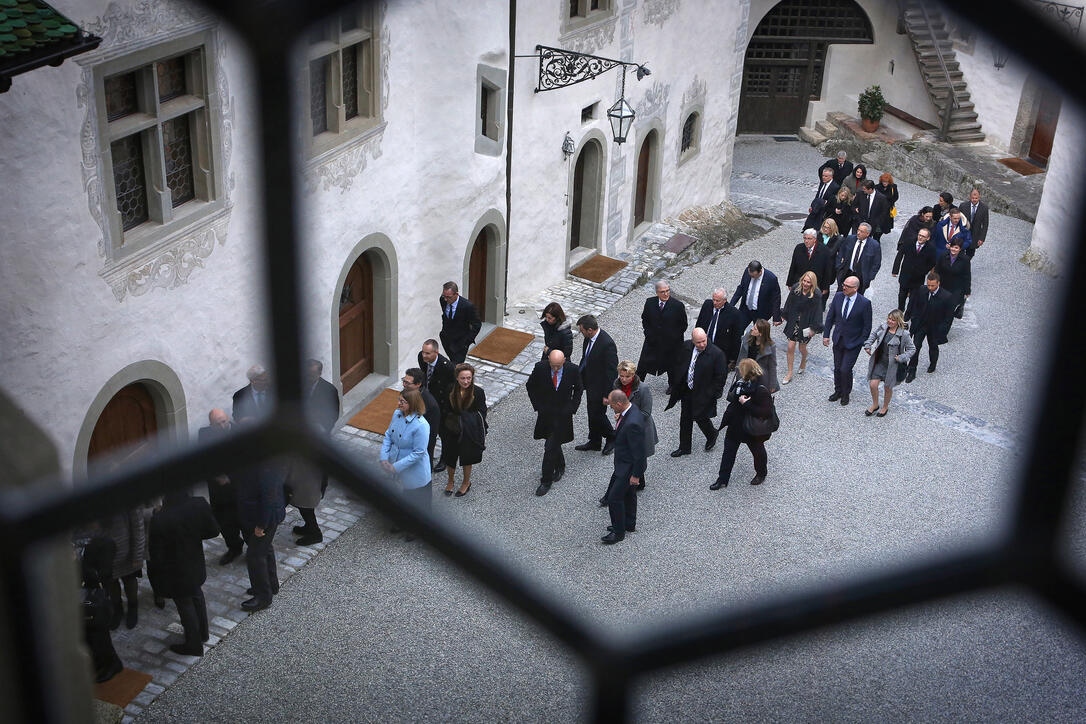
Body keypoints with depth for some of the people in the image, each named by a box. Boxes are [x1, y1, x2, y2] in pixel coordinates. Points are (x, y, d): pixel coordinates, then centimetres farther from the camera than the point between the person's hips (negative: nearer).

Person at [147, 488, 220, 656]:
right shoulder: (200, 505, -21)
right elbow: (213, 531, -7)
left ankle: (194, 645, 35)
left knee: (185, 605, 16)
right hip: (196, 565, 5)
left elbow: (155, 555, -24)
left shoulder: (159, 520, -34)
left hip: (175, 573, -5)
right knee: (196, 594, 30)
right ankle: (202, 633, 50)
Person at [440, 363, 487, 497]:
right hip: (452, 432, 2)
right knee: (449, 457, 18)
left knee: (467, 458, 17)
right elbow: (445, 413, -3)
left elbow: (481, 414, -11)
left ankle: (466, 483, 42)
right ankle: (451, 480, 45)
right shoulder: (450, 391, -13)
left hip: (469, 433, -2)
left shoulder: (478, 392, -18)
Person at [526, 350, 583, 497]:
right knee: (553, 443, 19)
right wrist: (537, 406, -1)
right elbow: (530, 386, 3)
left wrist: (572, 409, -3)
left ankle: (546, 481, 5)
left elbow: (579, 389, 3)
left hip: (563, 414, -2)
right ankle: (560, 467, 45)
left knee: (550, 447, -5)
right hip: (545, 413, 2)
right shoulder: (540, 368, -14)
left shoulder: (573, 369, -15)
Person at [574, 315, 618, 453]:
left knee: (597, 414, 2)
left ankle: (612, 438, 26)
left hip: (600, 387, -9)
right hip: (590, 384, 9)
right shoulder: (589, 338, -3)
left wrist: (607, 394, -21)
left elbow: (612, 371, -24)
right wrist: (579, 377, 17)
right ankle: (594, 442, 36)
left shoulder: (607, 344, -29)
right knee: (592, 413, 20)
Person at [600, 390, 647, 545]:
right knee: (628, 493, 26)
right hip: (624, 461, 10)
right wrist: (619, 420, 2)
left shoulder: (633, 423, -37)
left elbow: (639, 452, -27)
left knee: (614, 497, 0)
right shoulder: (630, 410, -6)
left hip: (629, 466, -10)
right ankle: (629, 524, 45)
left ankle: (619, 532, 18)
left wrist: (636, 475, -20)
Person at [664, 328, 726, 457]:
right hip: (686, 391, 5)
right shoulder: (686, 347, -7)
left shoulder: (716, 354, -21)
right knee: (685, 420, 14)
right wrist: (678, 385, 8)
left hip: (704, 394, -5)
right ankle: (684, 447, 30)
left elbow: (721, 376, -13)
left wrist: (713, 394, -12)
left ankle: (712, 435, 39)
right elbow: (678, 365, 9)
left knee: (700, 417, 5)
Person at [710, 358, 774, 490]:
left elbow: (767, 412, -34)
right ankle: (722, 480, 28)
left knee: (757, 451, 21)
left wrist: (746, 404, -35)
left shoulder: (761, 390, -31)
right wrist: (736, 396, -12)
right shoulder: (741, 381, -8)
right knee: (728, 451, 15)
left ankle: (761, 474, 47)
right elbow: (729, 396, 8)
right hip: (735, 424, 7)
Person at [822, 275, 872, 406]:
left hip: (853, 342, -4)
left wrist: (862, 343, -10)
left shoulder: (864, 303, -19)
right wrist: (826, 335, 3)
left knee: (845, 369, -6)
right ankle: (838, 391, 37)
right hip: (838, 340, 5)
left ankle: (846, 393, 19)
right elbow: (830, 317, 4)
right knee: (837, 368, 15)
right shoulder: (838, 297, -6)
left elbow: (867, 326, -10)